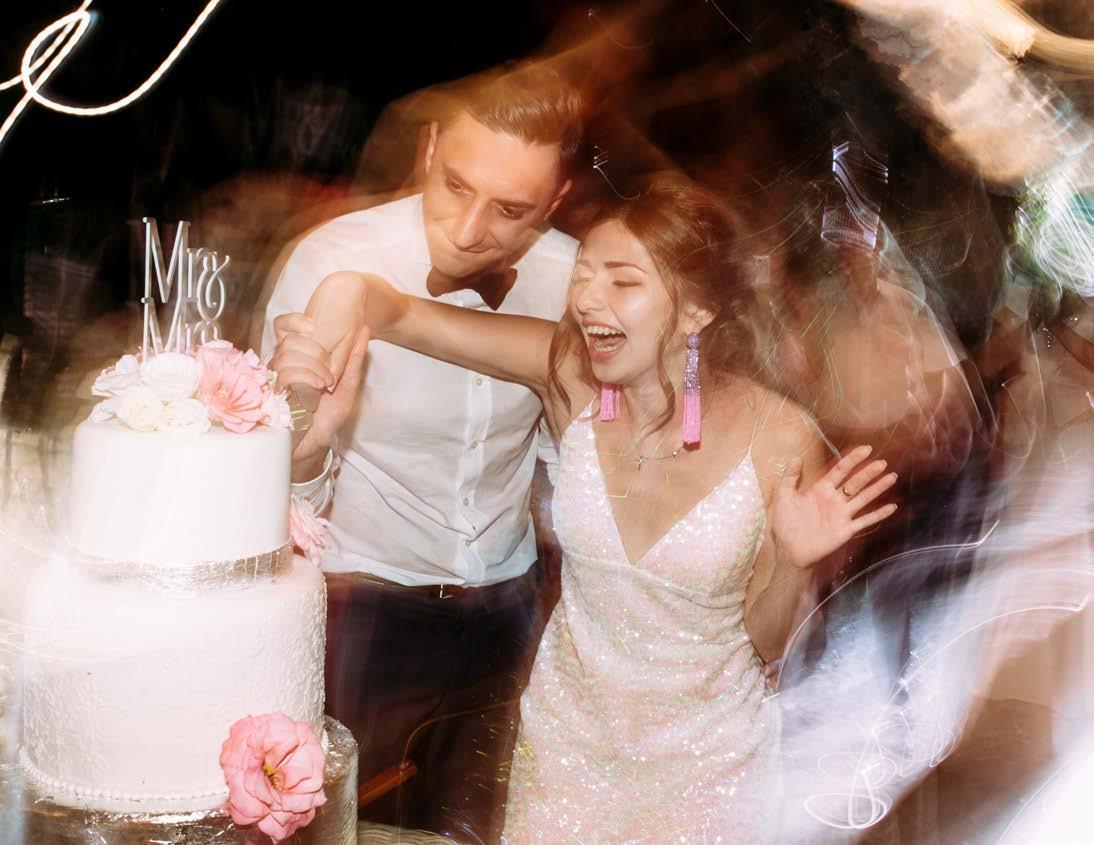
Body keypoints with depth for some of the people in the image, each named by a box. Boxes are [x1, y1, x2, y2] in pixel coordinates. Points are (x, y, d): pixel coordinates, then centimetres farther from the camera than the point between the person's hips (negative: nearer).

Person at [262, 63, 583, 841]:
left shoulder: (569, 275, -12)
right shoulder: (332, 264, -21)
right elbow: (282, 503, -19)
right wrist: (309, 436, -37)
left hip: (507, 610, 3)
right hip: (365, 609, -3)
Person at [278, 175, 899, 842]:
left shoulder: (779, 443, -24)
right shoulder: (570, 373, -19)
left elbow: (766, 643, -12)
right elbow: (402, 314, -20)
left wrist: (795, 564, -31)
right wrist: (347, 297, -41)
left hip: (706, 756, -2)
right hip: (566, 734, 2)